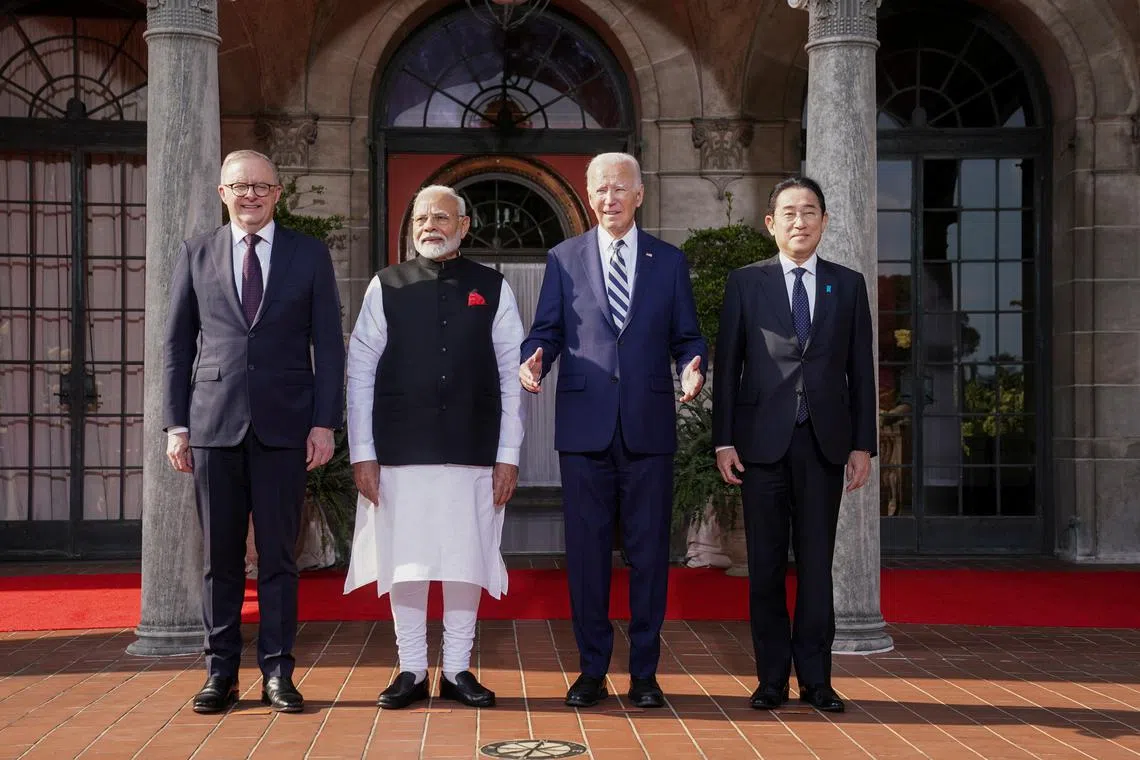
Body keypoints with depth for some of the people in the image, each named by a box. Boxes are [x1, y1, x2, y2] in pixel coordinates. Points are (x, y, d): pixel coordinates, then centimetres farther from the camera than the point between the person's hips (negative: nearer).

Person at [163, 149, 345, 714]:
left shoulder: (309, 255, 7)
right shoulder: (196, 255, 10)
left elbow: (327, 343, 4)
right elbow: (178, 344, 10)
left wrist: (324, 422, -4)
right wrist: (176, 424, 3)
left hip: (283, 425, -1)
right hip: (213, 423, 1)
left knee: (278, 554, 3)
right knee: (219, 555, 5)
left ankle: (277, 673, 10)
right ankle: (221, 672, 14)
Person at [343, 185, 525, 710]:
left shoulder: (493, 289, 6)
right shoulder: (386, 287, 5)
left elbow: (512, 376, 4)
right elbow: (360, 373, 3)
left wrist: (509, 455, -2)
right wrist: (362, 453, -3)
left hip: (474, 453, 0)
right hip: (401, 452, 0)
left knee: (467, 562, 5)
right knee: (405, 562, 4)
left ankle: (457, 670, 17)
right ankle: (412, 671, 16)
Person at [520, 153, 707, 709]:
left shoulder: (669, 261, 11)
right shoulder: (564, 259, 10)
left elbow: (687, 337, 10)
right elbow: (547, 329, 7)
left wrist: (692, 368, -11)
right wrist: (533, 361, -15)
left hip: (649, 427, 0)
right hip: (584, 425, 0)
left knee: (648, 552, 3)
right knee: (586, 550, 4)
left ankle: (644, 673, 13)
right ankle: (592, 671, 14)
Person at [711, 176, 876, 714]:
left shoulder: (848, 285, 10)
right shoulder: (745, 283, 6)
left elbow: (860, 368, 9)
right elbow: (726, 365, 4)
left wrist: (863, 444, 3)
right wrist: (723, 440, -3)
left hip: (825, 442, 1)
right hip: (762, 442, -1)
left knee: (816, 563, 5)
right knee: (766, 565, 4)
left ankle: (815, 679, 12)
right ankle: (772, 678, 12)